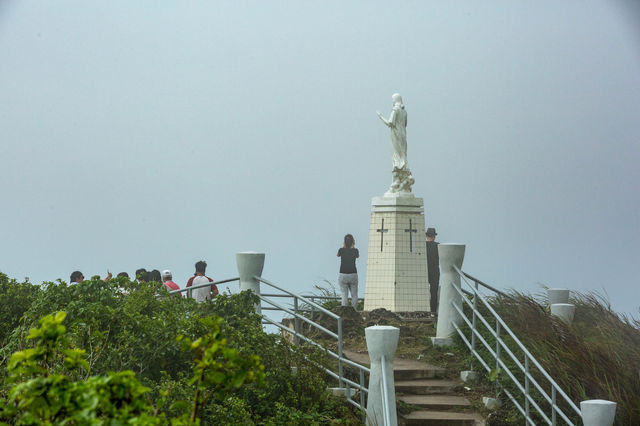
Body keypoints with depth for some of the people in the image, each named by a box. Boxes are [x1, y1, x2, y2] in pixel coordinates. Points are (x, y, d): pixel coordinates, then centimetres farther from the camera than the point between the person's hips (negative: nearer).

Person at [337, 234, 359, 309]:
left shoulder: (341, 250, -3)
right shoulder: (355, 250, -2)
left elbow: (338, 255, 21)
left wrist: (344, 245, 17)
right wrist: (353, 246, 20)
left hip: (343, 275, 0)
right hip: (353, 275, 0)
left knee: (344, 295, -1)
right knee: (354, 295, 7)